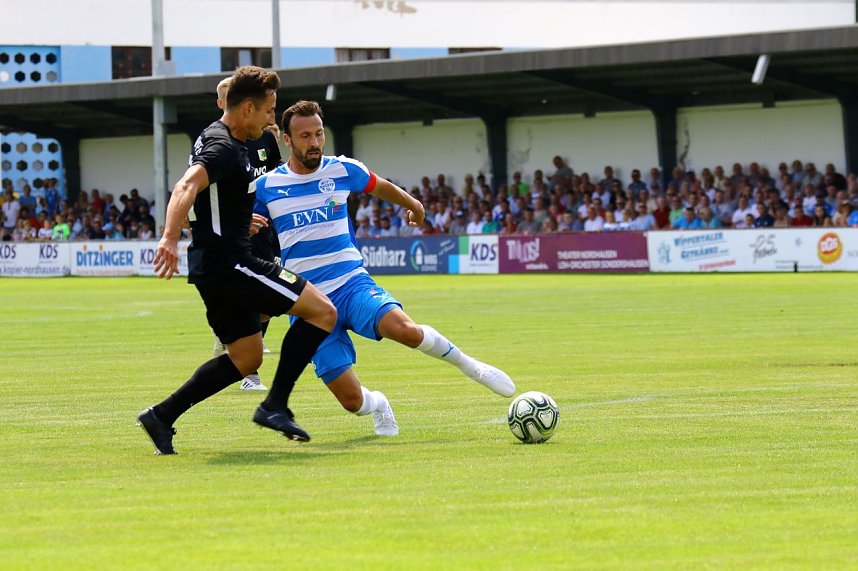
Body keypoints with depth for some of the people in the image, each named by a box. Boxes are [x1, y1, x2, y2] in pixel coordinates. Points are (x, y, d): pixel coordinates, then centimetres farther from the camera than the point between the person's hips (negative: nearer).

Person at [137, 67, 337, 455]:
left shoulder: (214, 139, 17)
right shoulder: (224, 148, -15)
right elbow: (187, 186, -32)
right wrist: (170, 239, -47)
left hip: (212, 268, 10)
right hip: (229, 263, -10)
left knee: (246, 358, 17)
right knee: (322, 311, -9)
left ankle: (162, 416, 12)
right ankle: (275, 406, -11)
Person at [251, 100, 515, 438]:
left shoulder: (342, 170, 2)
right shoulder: (265, 187, -1)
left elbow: (381, 187, 24)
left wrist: (413, 205, 42)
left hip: (352, 283, 0)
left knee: (405, 330, -32)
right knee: (353, 401, -9)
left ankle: (469, 365, -4)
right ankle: (376, 405, 31)